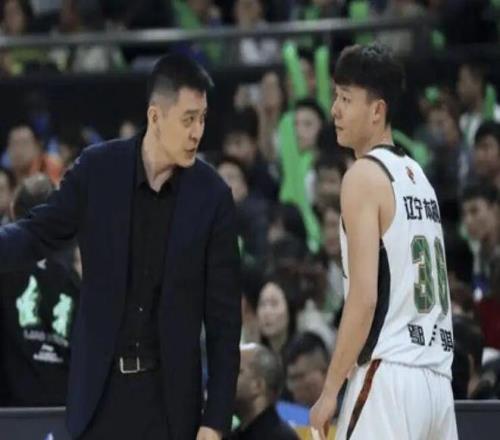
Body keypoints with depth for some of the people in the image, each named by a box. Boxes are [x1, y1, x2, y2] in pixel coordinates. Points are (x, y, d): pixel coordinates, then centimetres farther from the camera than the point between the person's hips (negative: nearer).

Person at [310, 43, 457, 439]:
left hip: (389, 377, -8)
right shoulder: (416, 175, 18)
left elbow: (364, 296, -15)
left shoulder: (366, 176, -7)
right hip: (436, 377, 8)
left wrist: (331, 389, -12)